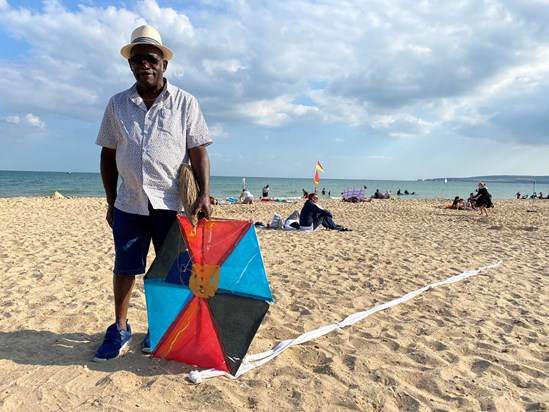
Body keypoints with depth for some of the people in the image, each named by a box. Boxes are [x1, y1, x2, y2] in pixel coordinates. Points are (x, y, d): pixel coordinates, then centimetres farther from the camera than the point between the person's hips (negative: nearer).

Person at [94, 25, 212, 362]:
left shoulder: (185, 103, 0)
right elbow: (108, 155, 11)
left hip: (171, 202, -2)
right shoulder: (118, 104, 8)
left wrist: (204, 194, -14)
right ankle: (120, 329, 25)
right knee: (124, 268, 9)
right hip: (129, 203, 3)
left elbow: (198, 152, -3)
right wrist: (111, 201, 9)